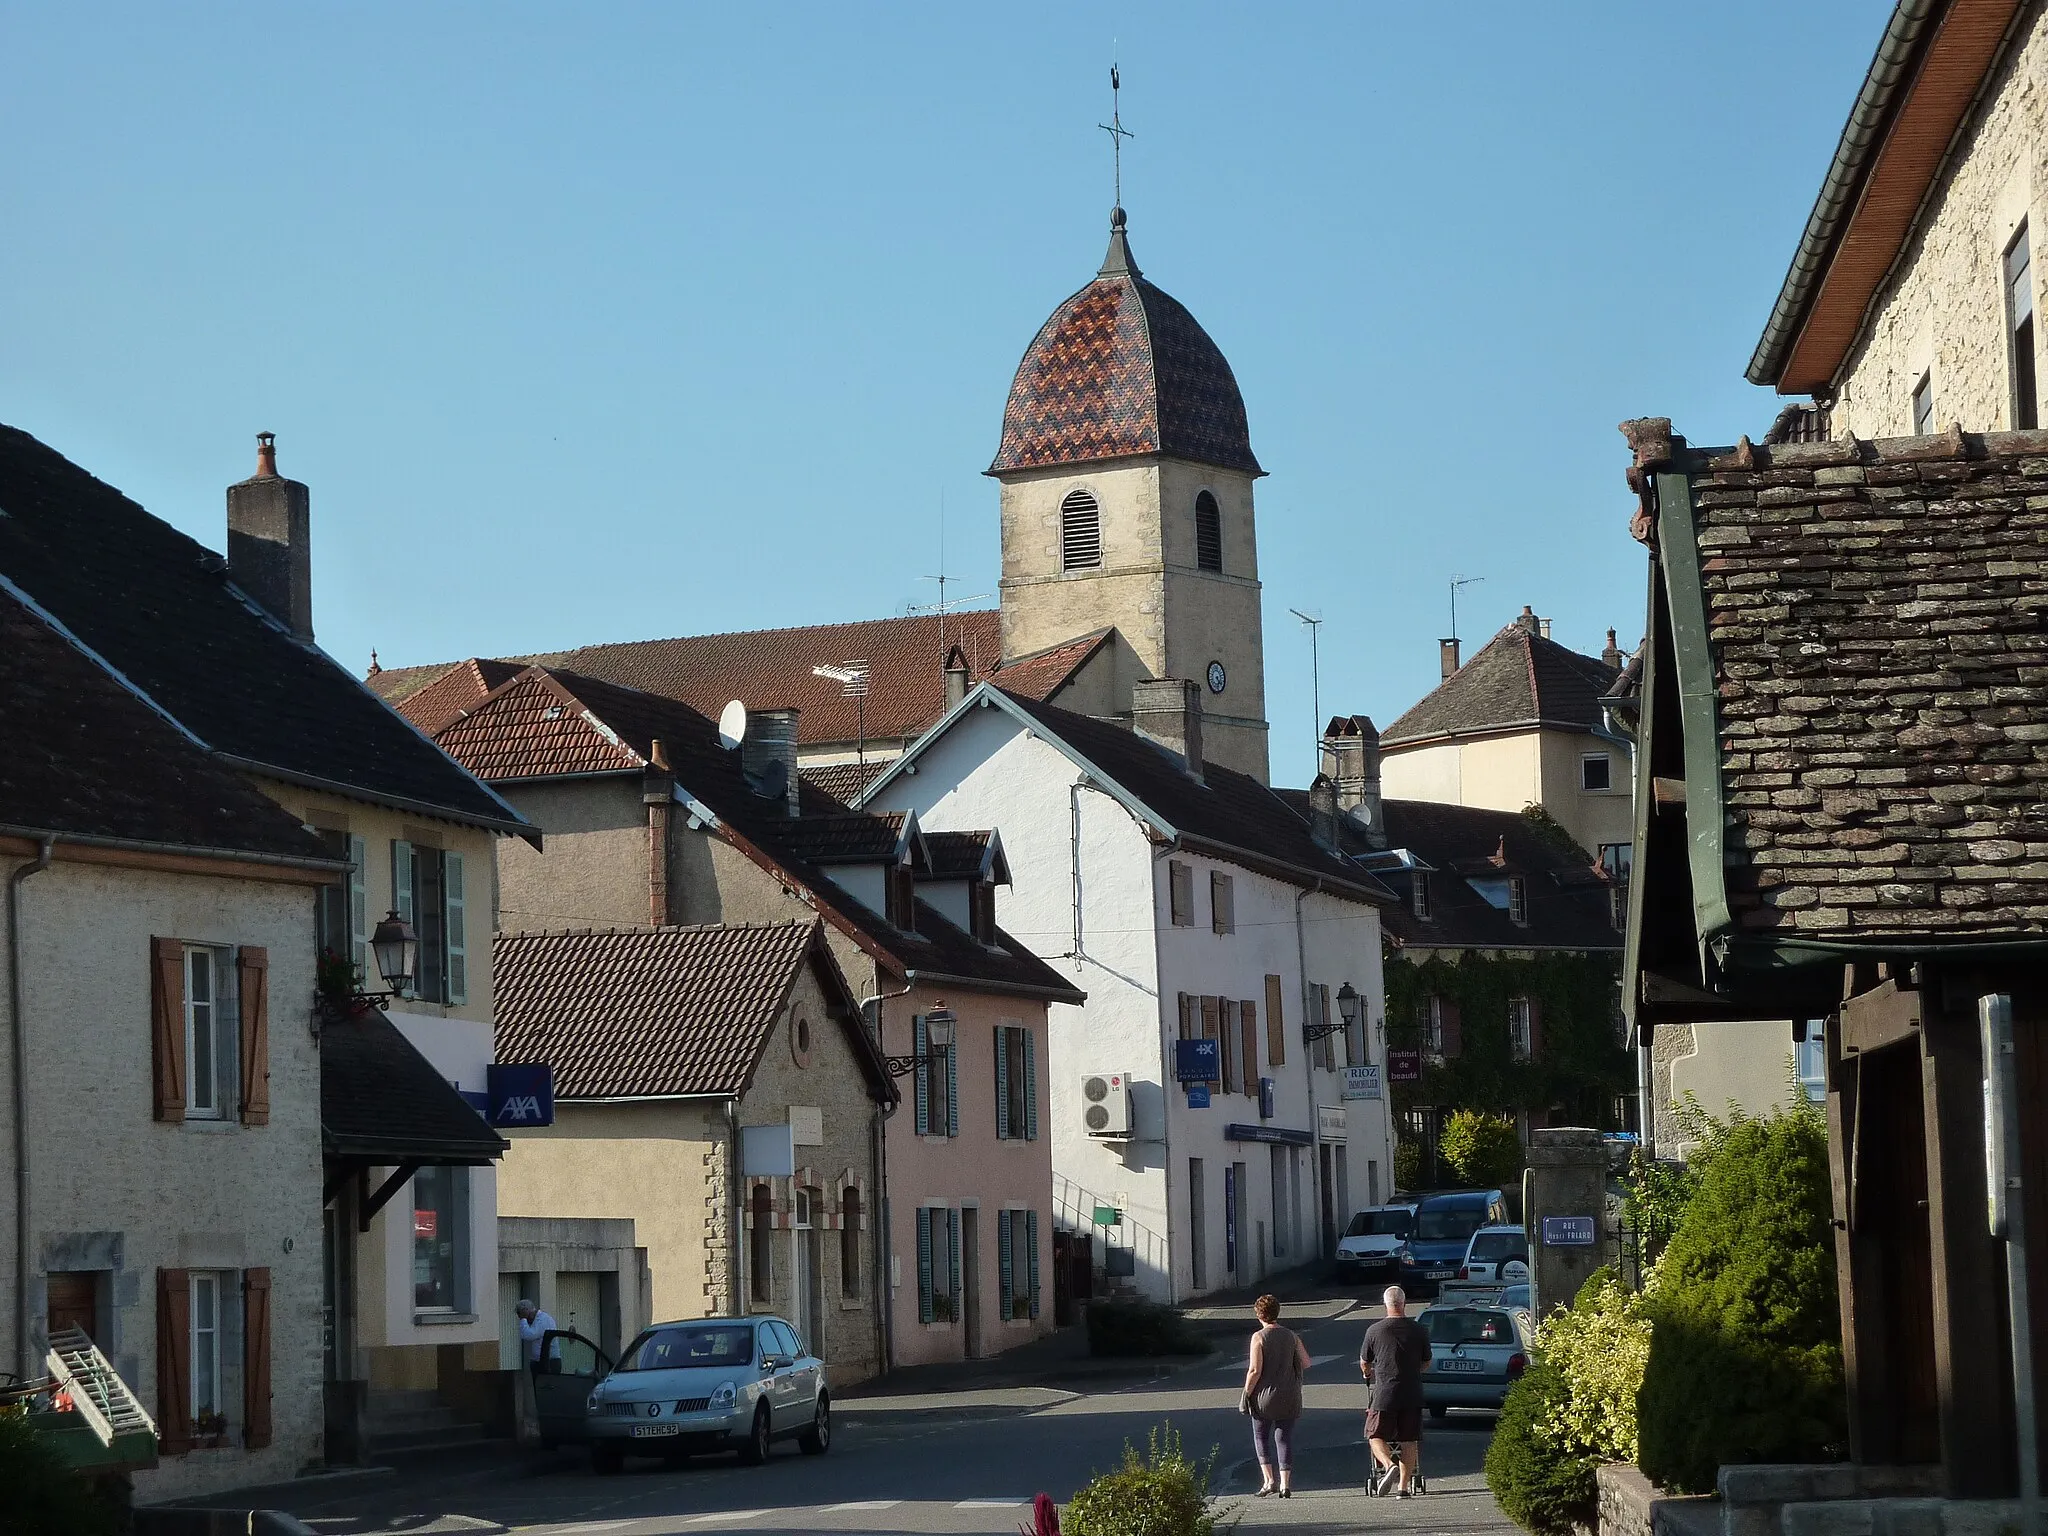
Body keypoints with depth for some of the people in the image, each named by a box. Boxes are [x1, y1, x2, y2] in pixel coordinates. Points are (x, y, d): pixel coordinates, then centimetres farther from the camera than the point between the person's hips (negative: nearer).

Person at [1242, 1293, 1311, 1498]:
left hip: (1264, 1396, -3)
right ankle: (1285, 1484, 3)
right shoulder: (1291, 1336, 3)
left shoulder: (1258, 1338, -11)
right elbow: (1306, 1363, 7)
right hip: (1288, 1397, 4)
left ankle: (1269, 1480, 1)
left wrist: (1247, 1392, -6)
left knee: (1261, 1437, 12)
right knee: (1284, 1438, 8)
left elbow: (1255, 1370, -15)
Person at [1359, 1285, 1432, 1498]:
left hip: (1384, 1394, -2)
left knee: (1376, 1435, 10)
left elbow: (1364, 1362, 8)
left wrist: (1367, 1374, 31)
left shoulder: (1374, 1330, -5)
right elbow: (1426, 1362, 14)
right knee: (1409, 1440, 9)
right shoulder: (1419, 1330, 1)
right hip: (1412, 1395, 2)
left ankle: (1389, 1465, -16)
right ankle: (1403, 1486, 8)